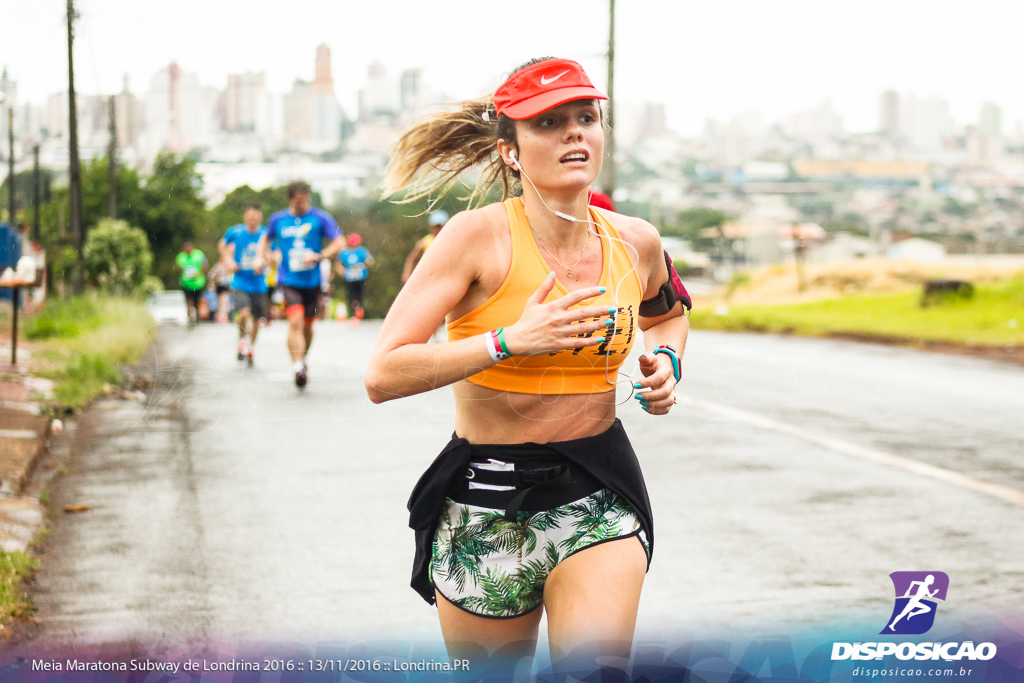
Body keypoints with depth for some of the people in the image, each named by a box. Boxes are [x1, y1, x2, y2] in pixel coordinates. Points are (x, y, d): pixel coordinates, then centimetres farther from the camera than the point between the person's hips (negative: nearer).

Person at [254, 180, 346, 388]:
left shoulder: (320, 218, -2)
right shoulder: (278, 219, 6)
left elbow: (339, 242, -4)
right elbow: (265, 238, 25)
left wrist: (319, 256, -18)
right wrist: (260, 257, 8)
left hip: (313, 281, 1)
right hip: (289, 280, -1)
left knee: (307, 325, 13)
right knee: (295, 321, -19)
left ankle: (302, 359, 38)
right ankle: (298, 367, -24)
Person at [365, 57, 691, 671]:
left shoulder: (635, 242, 2)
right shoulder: (479, 237, -12)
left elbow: (667, 314, 28)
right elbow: (383, 376, -19)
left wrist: (666, 363, 6)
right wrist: (512, 341, -24)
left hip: (599, 491, 2)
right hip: (486, 502, -2)